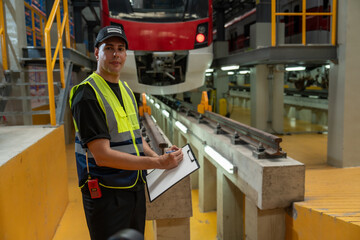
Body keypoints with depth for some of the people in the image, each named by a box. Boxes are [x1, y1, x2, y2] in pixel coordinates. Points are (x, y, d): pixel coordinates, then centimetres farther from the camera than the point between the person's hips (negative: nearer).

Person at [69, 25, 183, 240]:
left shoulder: (126, 89, 11)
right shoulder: (87, 93, -17)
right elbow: (102, 156, -24)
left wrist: (155, 156, -1)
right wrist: (159, 163, -24)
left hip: (135, 188, 8)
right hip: (106, 194, -8)